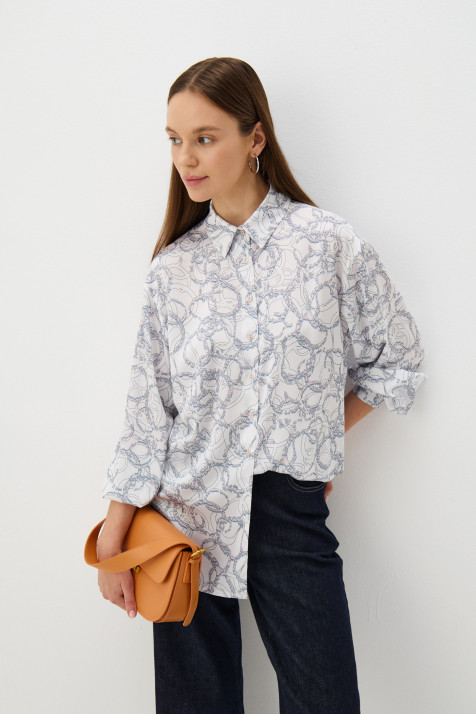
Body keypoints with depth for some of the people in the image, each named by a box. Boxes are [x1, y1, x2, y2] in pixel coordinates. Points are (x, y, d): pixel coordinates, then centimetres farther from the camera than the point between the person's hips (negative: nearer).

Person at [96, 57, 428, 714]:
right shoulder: (172, 266, 2)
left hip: (292, 510, -1)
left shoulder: (331, 244, -5)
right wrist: (113, 540, 2)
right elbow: (148, 410, 3)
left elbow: (396, 360, 7)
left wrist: (325, 434, 6)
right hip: (188, 514, 2)